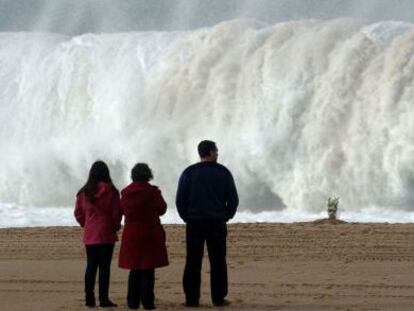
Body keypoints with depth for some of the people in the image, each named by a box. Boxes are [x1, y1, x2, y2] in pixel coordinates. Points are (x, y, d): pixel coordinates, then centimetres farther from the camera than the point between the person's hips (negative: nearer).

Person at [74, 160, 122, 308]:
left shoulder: (84, 192, 2)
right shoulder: (110, 191, -9)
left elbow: (78, 213, 5)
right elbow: (117, 212, -7)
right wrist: (116, 225, 11)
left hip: (89, 235, 4)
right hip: (106, 234, -4)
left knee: (91, 266, 9)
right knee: (104, 266, -2)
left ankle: (89, 298, 8)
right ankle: (103, 298, -3)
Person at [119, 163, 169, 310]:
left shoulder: (125, 193, -1)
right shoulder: (152, 192, -11)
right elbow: (162, 209, 0)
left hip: (131, 235, 4)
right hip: (151, 234, -4)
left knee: (134, 269, 11)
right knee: (148, 269, 0)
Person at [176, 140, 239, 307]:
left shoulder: (189, 172, 0)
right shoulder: (224, 173, 1)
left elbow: (180, 200, -2)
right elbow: (233, 199, 1)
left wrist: (187, 218, 10)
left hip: (194, 223, 0)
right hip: (217, 223, 0)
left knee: (193, 262, 1)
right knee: (218, 262, 5)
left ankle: (191, 299, -1)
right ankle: (219, 298, 3)